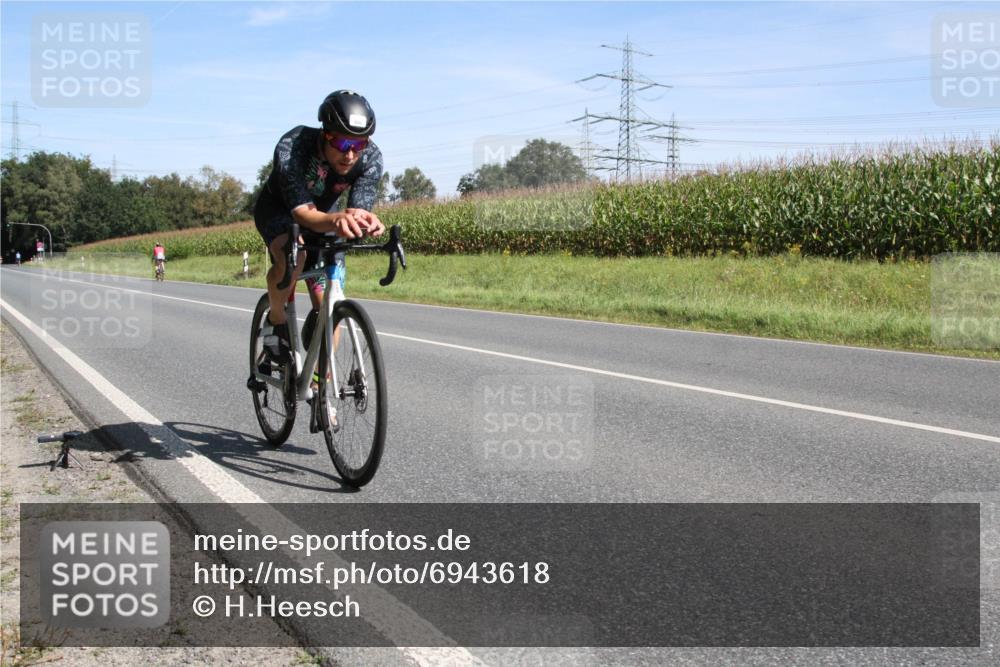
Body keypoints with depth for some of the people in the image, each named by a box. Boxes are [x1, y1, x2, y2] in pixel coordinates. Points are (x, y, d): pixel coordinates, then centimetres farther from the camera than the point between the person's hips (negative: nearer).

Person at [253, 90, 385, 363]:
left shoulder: (371, 158, -29)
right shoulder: (291, 148, -38)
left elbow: (359, 210, -32)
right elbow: (303, 212, -42)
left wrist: (367, 222, -57)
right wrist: (336, 220, -64)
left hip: (323, 214, 3)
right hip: (278, 209, -3)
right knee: (292, 256, -37)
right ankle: (275, 321, -10)